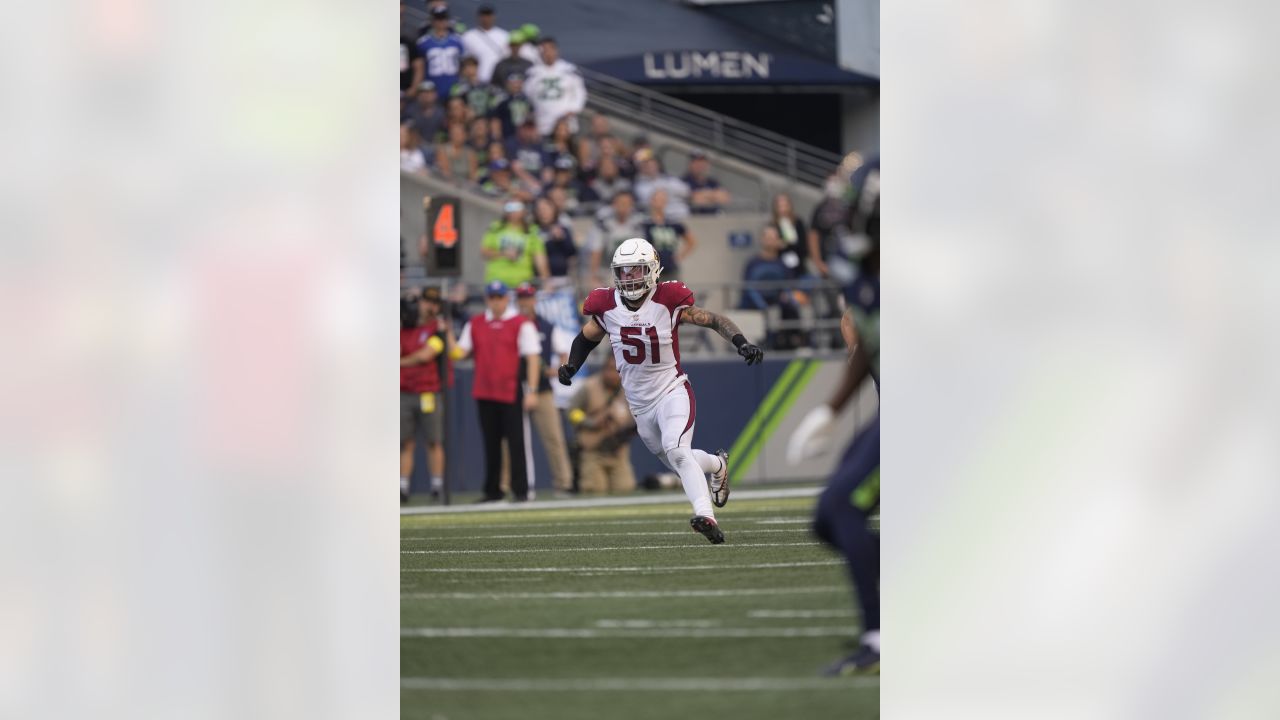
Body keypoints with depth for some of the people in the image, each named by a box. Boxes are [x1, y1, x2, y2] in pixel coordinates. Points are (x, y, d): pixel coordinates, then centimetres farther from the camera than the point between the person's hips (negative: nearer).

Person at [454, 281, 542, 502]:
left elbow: (532, 358, -5)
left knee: (517, 442, -6)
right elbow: (459, 352, 7)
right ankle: (493, 490, 16)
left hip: (512, 393, -4)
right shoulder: (475, 324, 11)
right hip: (484, 393, 4)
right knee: (491, 443, 10)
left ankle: (521, 489, -4)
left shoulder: (521, 324, -2)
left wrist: (531, 391, -12)